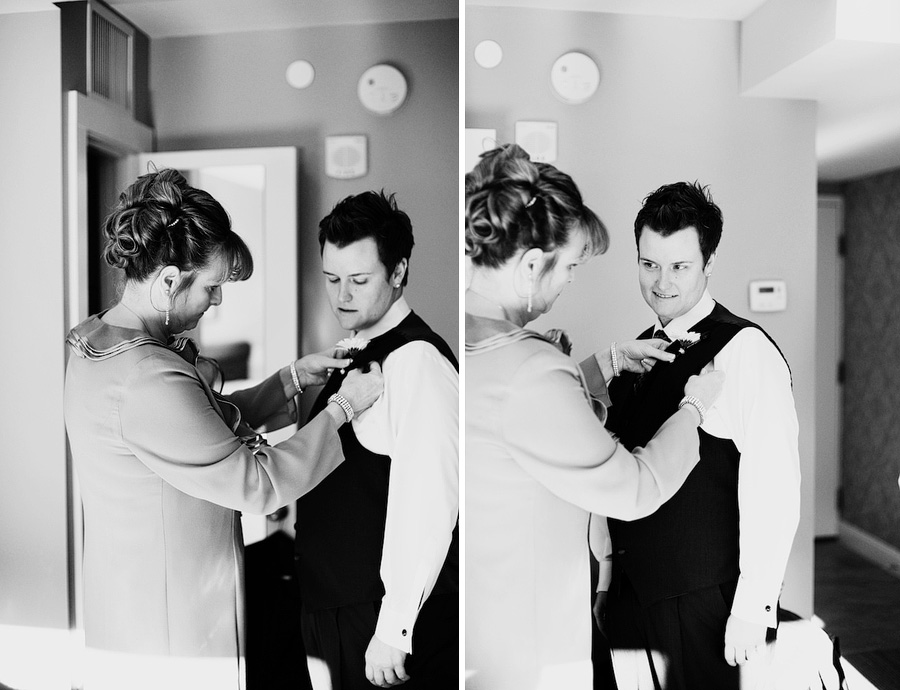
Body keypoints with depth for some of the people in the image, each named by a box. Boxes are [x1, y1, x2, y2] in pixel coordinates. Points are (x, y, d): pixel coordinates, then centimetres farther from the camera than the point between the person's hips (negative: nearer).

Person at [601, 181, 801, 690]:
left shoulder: (746, 351, -15)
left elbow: (773, 492, -17)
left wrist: (753, 608, -17)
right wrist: (607, 575, 10)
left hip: (705, 602, -6)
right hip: (633, 592, 6)